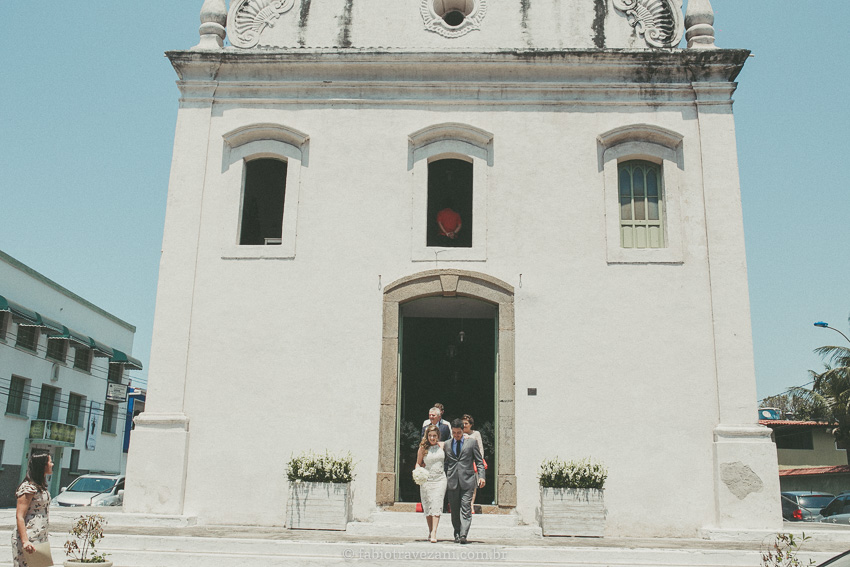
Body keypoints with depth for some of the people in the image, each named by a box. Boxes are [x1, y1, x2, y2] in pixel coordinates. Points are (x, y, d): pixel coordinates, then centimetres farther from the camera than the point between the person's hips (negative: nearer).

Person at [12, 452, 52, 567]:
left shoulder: (41, 487, 14)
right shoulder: (29, 488, -14)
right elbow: (19, 517, -18)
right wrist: (25, 541, -25)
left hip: (40, 538, 9)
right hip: (28, 539, -9)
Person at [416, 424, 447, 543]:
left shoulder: (442, 445, 4)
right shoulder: (423, 448, 1)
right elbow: (418, 463, 9)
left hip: (440, 479, 0)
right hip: (426, 479, 0)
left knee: (436, 505, -12)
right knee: (427, 506, 4)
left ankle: (434, 533, -17)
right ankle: (430, 531, 19)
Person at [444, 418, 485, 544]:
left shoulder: (471, 443, 7)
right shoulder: (447, 445, 13)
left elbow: (479, 461, 7)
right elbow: (445, 463, 17)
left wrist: (481, 476, -4)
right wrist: (444, 479, 10)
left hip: (467, 480, -2)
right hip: (452, 481, 2)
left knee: (466, 508, -9)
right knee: (454, 509, 6)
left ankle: (463, 535, -12)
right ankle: (456, 534, 17)